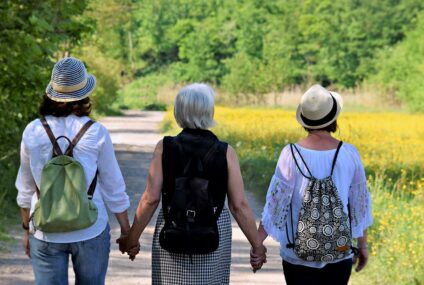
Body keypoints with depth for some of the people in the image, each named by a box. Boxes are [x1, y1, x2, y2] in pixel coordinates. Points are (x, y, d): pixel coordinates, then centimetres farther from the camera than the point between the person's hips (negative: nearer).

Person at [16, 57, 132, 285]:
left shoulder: (32, 132, -3)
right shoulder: (95, 133, -9)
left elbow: (26, 189, 6)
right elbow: (113, 188, -2)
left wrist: (27, 229, 19)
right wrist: (126, 230, 9)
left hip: (45, 234, 1)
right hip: (90, 231, -1)